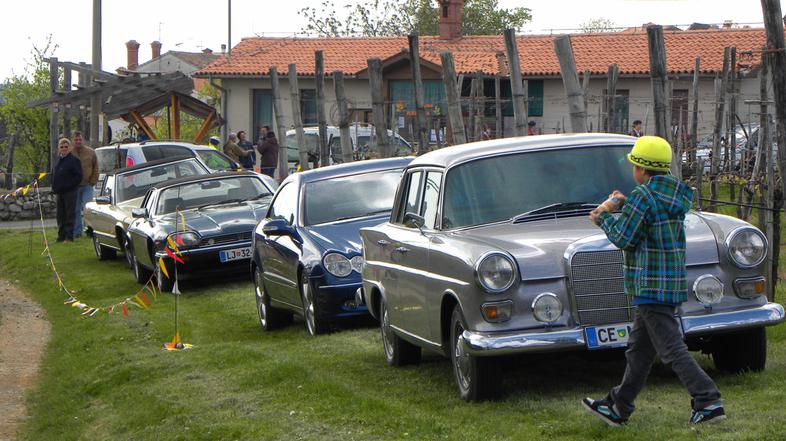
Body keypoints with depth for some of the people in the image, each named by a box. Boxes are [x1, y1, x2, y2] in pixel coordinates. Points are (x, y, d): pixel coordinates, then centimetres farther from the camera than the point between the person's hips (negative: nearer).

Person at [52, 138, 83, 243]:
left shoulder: (74, 160, -8)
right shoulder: (58, 160, 14)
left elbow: (78, 176, -12)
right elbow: (54, 175, 23)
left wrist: (68, 186, -16)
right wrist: (54, 188, 10)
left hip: (70, 192, -7)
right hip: (59, 193, 7)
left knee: (69, 215, -3)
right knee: (60, 215, 11)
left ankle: (69, 237, 0)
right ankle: (61, 236, 18)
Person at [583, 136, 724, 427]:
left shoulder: (643, 195, -15)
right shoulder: (673, 196, 11)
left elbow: (624, 239, -13)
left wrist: (604, 216, 2)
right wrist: (623, 206, 13)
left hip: (652, 285, -9)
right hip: (672, 283, 9)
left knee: (671, 348, -10)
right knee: (639, 348, 16)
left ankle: (709, 402, -15)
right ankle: (618, 408, 25)